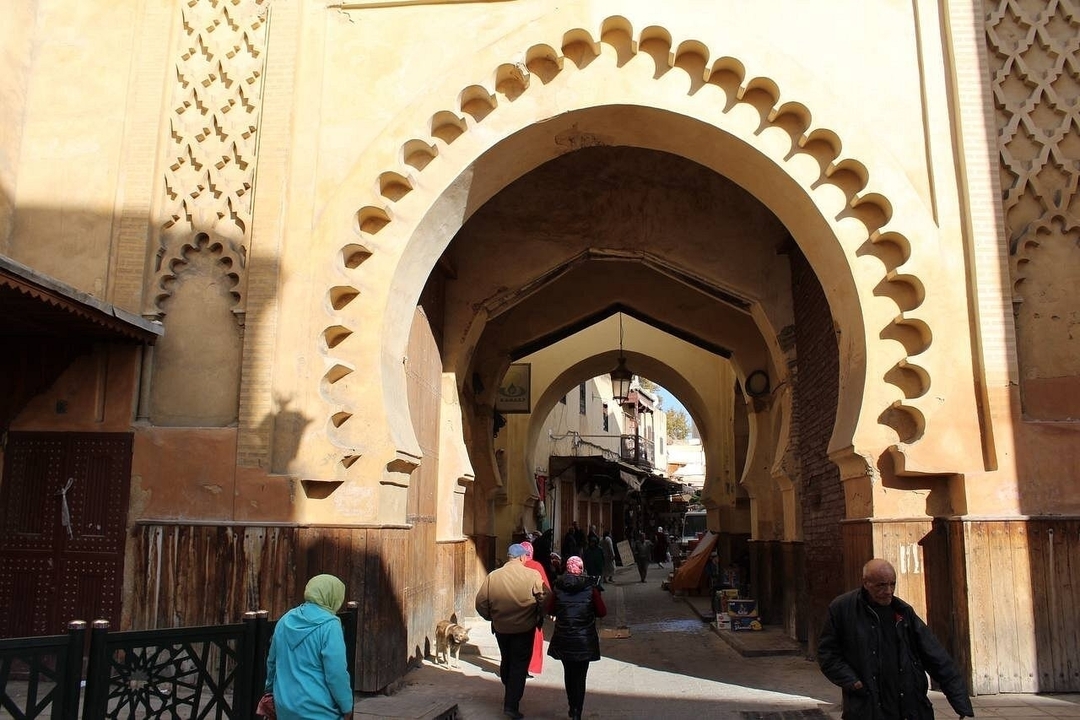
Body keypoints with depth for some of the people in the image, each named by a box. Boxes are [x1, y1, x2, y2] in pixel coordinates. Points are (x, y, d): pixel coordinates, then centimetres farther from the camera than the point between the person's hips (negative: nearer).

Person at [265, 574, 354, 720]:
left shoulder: (286, 620, 6)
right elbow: (336, 673, -19)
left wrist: (271, 690, 33)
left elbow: (272, 661, 18)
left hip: (285, 707, 7)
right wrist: (347, 707, -7)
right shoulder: (329, 625, -17)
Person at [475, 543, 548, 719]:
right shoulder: (532, 575, -14)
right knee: (519, 665, 7)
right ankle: (511, 705, 2)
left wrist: (491, 616, 13)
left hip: (500, 627, 3)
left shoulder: (493, 576, -7)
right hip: (524, 627, -3)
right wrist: (539, 614, 5)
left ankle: (510, 696, 40)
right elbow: (545, 599, -14)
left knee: (506, 661, 22)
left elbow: (480, 602, -4)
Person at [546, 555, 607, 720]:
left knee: (568, 674, 19)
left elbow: (550, 609, 6)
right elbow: (602, 612, -4)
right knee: (580, 676, 3)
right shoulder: (590, 588, -10)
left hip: (563, 639, 2)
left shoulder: (558, 588, -5)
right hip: (585, 641, -2)